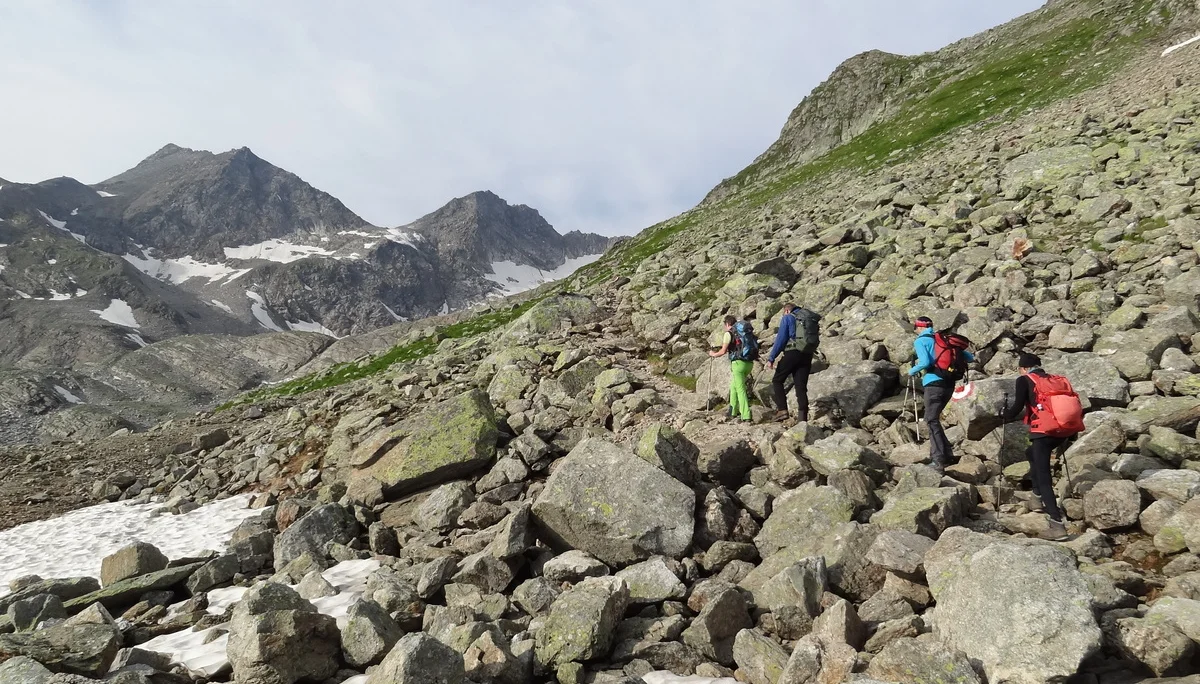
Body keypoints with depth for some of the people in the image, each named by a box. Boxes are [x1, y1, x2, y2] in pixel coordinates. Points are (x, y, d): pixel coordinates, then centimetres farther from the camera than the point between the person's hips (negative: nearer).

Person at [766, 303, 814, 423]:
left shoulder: (787, 318, 4)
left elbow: (780, 339, -6)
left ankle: (782, 410, -8)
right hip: (807, 355, 6)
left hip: (792, 353, -6)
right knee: (801, 387, 4)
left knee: (777, 380, 7)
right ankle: (803, 419, -3)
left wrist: (771, 358, -7)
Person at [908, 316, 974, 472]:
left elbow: (925, 362, -17)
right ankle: (946, 454, 18)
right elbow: (969, 358, 15)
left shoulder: (920, 341, -1)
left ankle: (940, 460, -14)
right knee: (934, 418, 18)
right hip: (949, 383, 7)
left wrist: (911, 371, 0)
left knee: (932, 420, -6)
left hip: (934, 383, -7)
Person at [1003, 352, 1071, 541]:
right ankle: (1040, 497, 31)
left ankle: (1057, 525, -15)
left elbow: (1018, 406, -7)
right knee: (1032, 454, 32)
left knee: (1044, 478, -5)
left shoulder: (1024, 380, 3)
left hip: (1043, 432, -7)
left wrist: (1005, 418, 12)